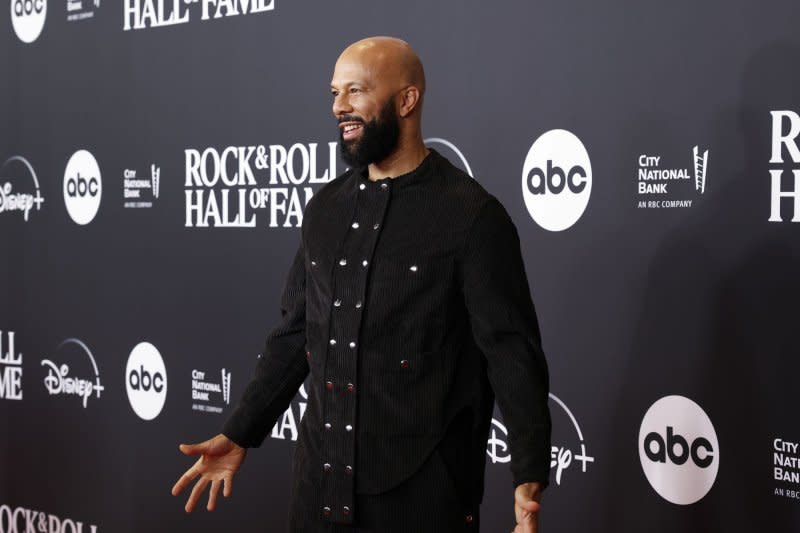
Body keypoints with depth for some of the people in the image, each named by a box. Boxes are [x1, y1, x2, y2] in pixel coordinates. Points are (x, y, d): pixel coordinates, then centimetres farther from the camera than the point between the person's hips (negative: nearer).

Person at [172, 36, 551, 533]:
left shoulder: (471, 214, -10)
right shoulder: (324, 209, 8)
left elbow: (512, 352, -13)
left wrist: (530, 478, -21)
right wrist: (239, 435, 11)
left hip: (423, 488, -5)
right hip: (322, 479, 6)